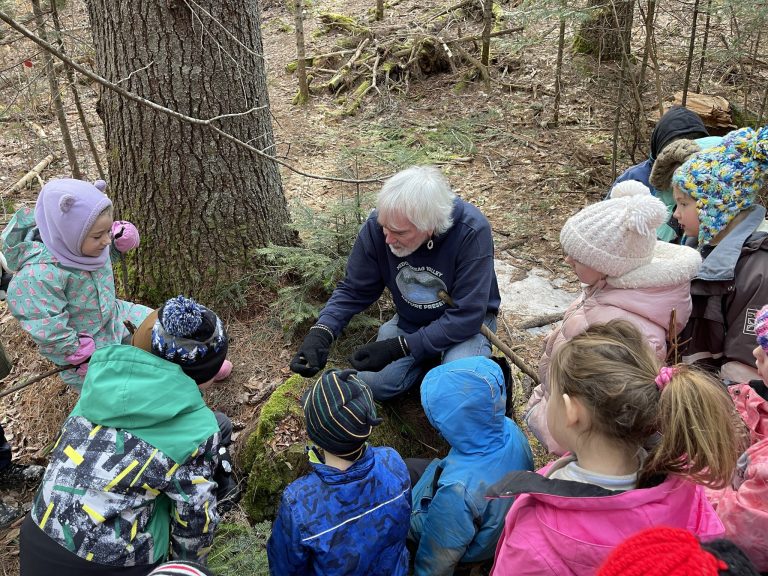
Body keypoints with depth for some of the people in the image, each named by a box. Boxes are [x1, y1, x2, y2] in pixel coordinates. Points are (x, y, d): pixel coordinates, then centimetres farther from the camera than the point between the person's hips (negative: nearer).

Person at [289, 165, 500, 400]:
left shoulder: (472, 231, -33)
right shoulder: (378, 224, -22)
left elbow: (465, 317, -29)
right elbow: (353, 290, -8)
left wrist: (398, 347, -33)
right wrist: (320, 332, -26)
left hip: (463, 323, -3)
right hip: (410, 320, 4)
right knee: (373, 385, -15)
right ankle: (428, 360, 12)